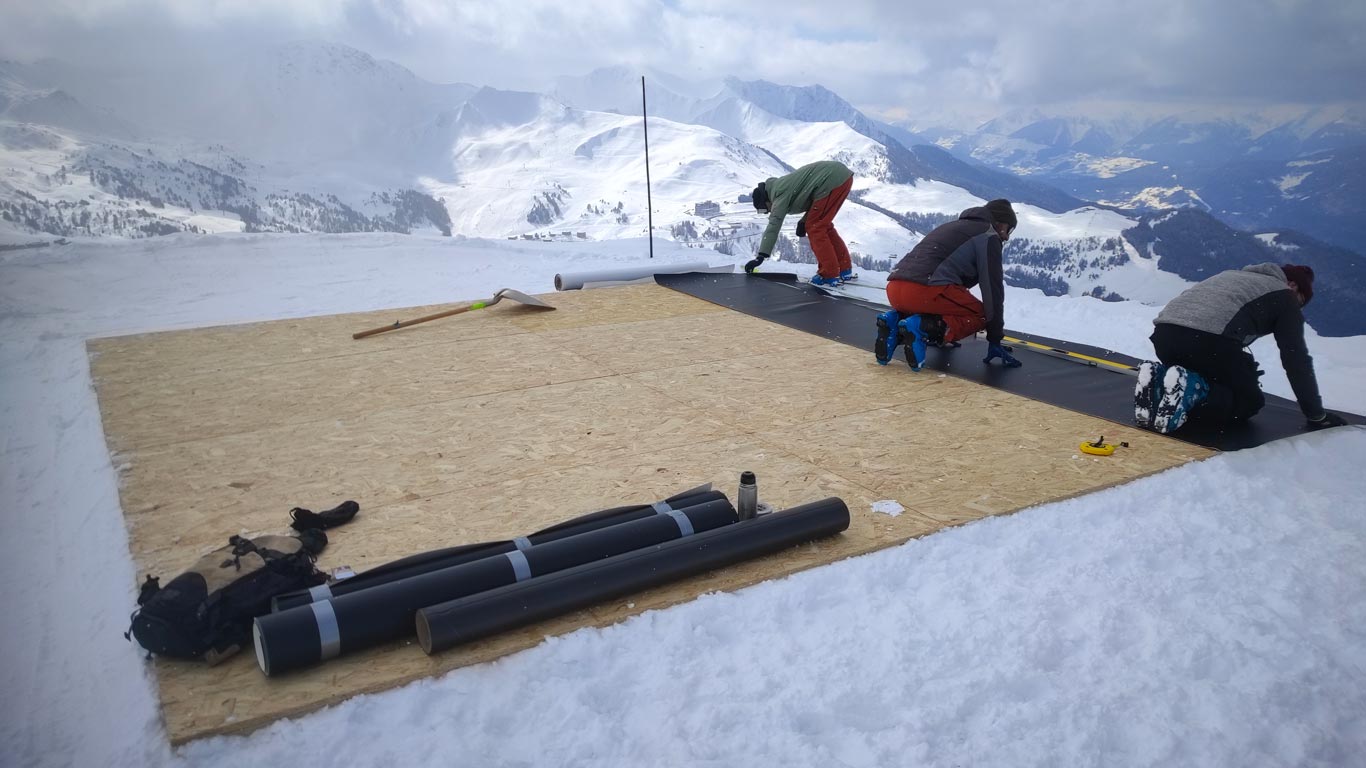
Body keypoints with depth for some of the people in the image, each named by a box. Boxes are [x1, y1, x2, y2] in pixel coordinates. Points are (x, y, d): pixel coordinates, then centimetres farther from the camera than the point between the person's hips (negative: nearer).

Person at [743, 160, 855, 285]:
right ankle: (844, 269, 23)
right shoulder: (783, 185, 21)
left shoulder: (780, 192, -7)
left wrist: (761, 256, -16)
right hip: (844, 176, 10)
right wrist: (804, 221, 11)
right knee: (823, 226, 19)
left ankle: (830, 275, -3)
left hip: (832, 180, -10)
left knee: (814, 228, -3)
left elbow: (774, 225, -14)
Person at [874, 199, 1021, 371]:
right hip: (926, 290, -8)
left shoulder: (952, 226, 34)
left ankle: (895, 321, 4)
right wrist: (995, 339, 9)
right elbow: (992, 288, 3)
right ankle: (922, 328, -13)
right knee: (980, 316, 11)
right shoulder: (988, 236, 9)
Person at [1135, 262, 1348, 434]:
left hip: (1163, 332, 6)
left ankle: (1157, 382, -2)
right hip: (1207, 338, -6)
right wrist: (1317, 415, 22)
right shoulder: (1284, 297, 19)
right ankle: (1191, 391, -16)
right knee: (1250, 401, 14)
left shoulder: (1235, 275, 38)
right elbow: (1296, 360, 15)